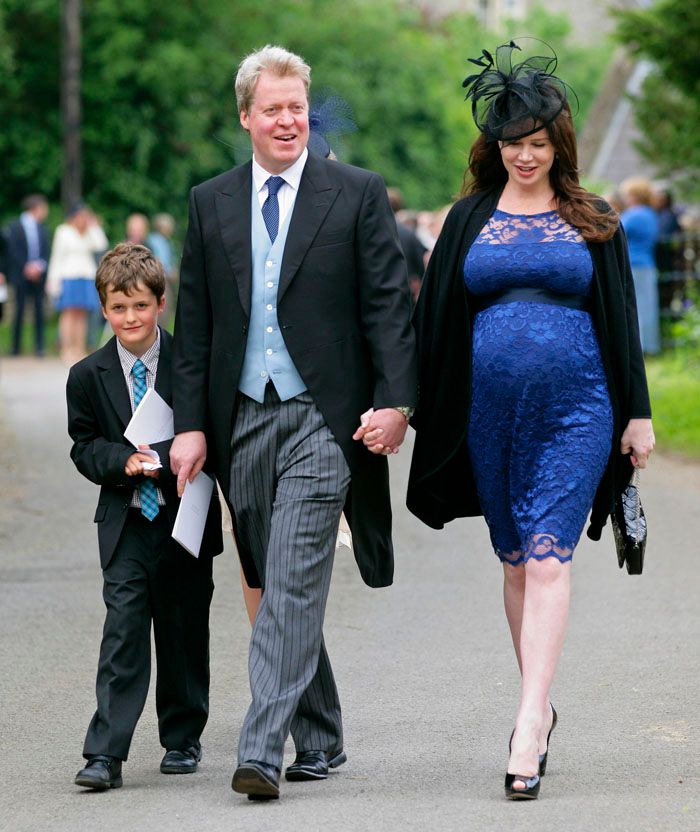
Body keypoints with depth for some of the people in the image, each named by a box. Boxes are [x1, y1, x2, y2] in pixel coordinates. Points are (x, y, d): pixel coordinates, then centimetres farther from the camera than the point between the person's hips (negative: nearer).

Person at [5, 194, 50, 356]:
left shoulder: (42, 229, 12)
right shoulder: (14, 228, -1)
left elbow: (46, 253, 10)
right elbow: (13, 252, -6)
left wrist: (39, 266, -8)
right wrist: (26, 268, -12)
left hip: (38, 275, 4)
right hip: (21, 277, -4)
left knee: (39, 311, -1)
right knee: (19, 312, -2)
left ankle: (40, 346, 0)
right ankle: (16, 347, 4)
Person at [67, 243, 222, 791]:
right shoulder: (87, 376, 2)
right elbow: (85, 447, 5)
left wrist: (163, 458, -19)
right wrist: (123, 461, -16)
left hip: (185, 519, 0)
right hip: (125, 523, 0)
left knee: (184, 630, 8)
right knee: (123, 627, -9)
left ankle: (183, 739, 25)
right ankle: (106, 753, -13)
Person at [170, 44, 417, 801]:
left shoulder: (357, 194, 2)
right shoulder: (210, 204, 11)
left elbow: (388, 305, -1)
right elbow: (193, 324, 11)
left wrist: (394, 400, -12)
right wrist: (190, 423, 4)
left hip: (322, 418, -4)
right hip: (242, 421, 4)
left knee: (292, 587, -13)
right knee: (276, 590, 10)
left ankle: (263, 749, -17)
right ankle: (318, 740, 23)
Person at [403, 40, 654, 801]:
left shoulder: (591, 223, 6)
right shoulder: (469, 220, 10)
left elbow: (621, 319, 7)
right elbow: (435, 316, 11)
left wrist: (637, 414, 4)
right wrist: (413, 405, 6)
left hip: (574, 409, -3)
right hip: (490, 413, 3)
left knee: (547, 560, -12)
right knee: (516, 562, 10)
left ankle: (528, 729, -20)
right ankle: (540, 705, 24)